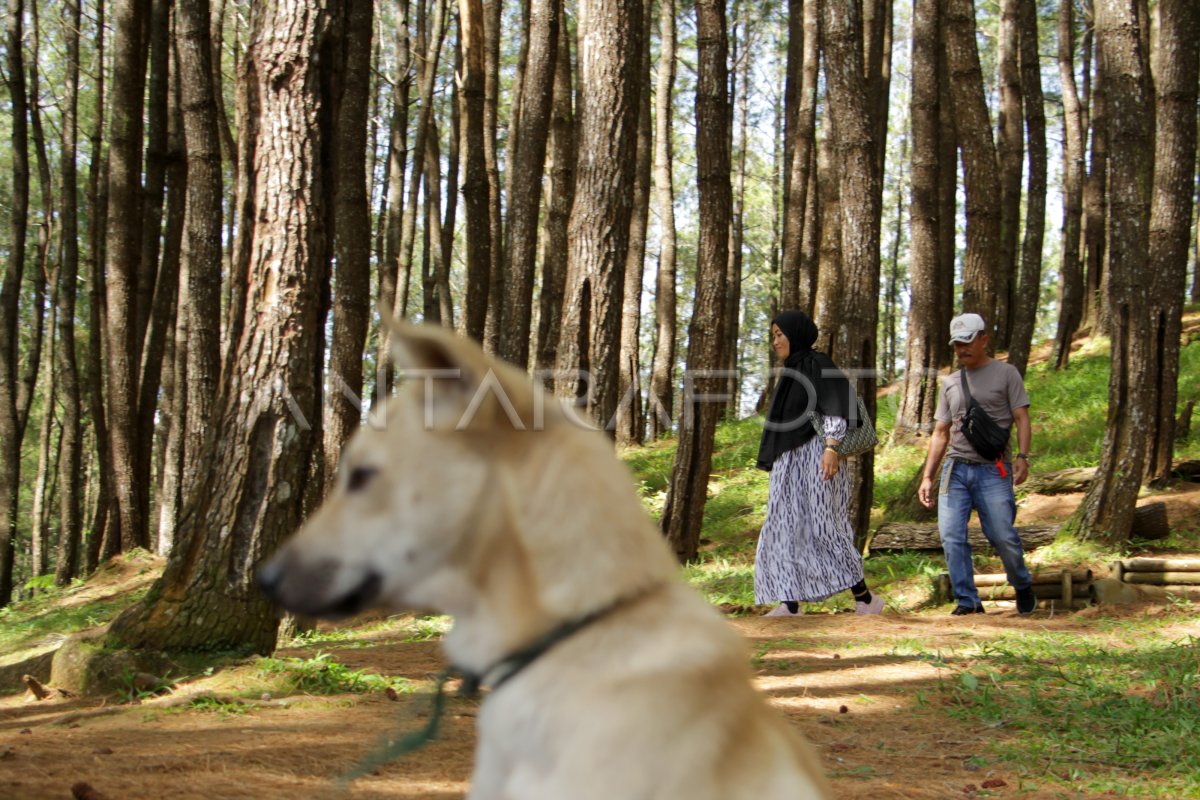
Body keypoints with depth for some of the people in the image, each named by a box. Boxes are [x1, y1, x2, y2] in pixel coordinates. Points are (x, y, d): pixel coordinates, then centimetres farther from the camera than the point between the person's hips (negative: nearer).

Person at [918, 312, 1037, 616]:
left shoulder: (1005, 374, 6)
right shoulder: (950, 383, 18)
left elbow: (1021, 419, 0)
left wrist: (1022, 456, -16)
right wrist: (927, 477, 13)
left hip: (993, 470, -4)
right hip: (955, 469, 4)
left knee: (1003, 536, -7)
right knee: (951, 536, -8)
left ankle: (1023, 585, 20)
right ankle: (967, 600, -1)